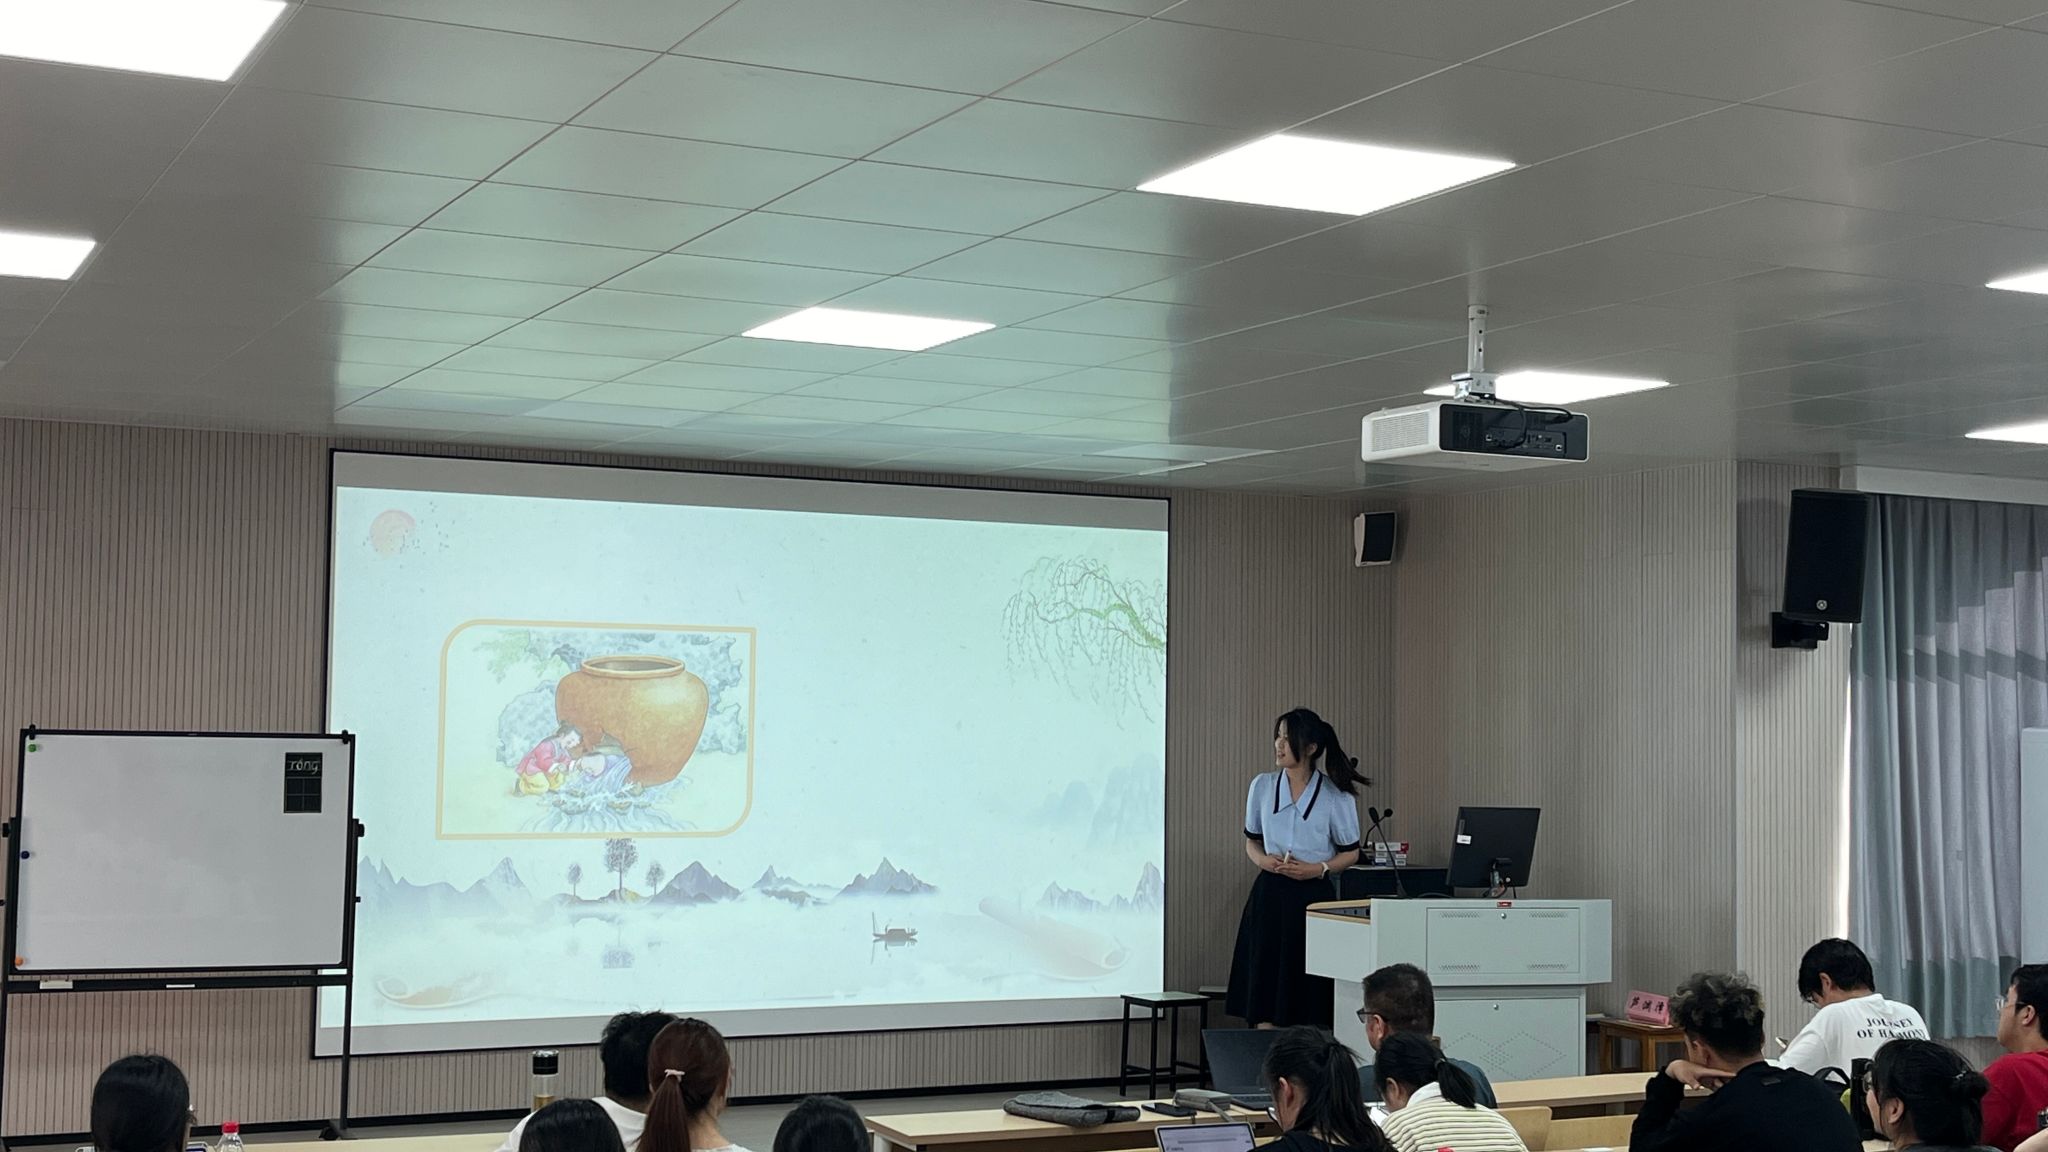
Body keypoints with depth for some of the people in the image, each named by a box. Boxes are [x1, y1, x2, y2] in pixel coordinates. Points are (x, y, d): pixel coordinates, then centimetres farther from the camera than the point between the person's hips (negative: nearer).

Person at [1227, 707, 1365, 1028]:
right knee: (1264, 998, -1)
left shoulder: (1337, 795, -4)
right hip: (1270, 893, 2)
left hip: (1314, 894, -2)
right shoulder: (1262, 786, 4)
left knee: (1311, 1002, -2)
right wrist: (1264, 860, -8)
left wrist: (1317, 868, -12)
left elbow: (1350, 853, 5)